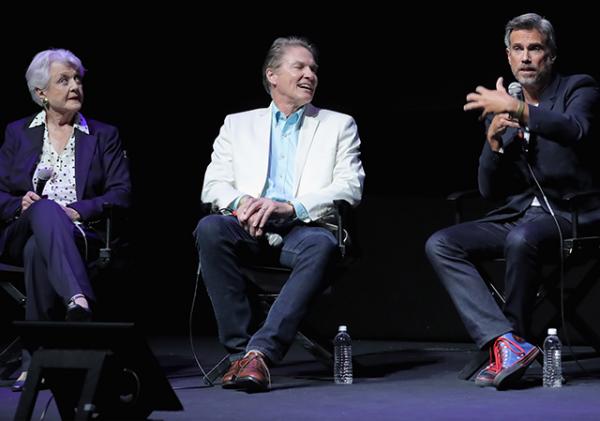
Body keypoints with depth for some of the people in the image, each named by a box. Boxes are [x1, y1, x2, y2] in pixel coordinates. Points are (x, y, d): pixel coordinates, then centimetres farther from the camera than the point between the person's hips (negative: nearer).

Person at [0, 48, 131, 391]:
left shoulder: (105, 136, 17)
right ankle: (78, 301, -63)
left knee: (39, 249, -38)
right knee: (46, 209, -40)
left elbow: (121, 195, 5)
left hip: (82, 233, 0)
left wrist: (78, 211, -12)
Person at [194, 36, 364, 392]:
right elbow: (213, 185, 12)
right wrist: (241, 201, -13)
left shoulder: (338, 125, 18)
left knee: (322, 245, -37)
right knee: (210, 228, -32)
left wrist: (289, 207, -13)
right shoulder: (239, 124, 22)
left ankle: (261, 351, -42)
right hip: (250, 229, 1)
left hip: (304, 228, -1)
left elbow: (350, 187, 3)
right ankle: (240, 350, -30)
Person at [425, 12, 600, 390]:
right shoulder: (500, 108, 16)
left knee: (521, 239, -37)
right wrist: (494, 141, -7)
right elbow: (490, 190, 11)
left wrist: (519, 109, -32)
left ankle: (511, 344, -17)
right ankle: (506, 343, -29)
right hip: (517, 216, 6)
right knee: (440, 245, -16)